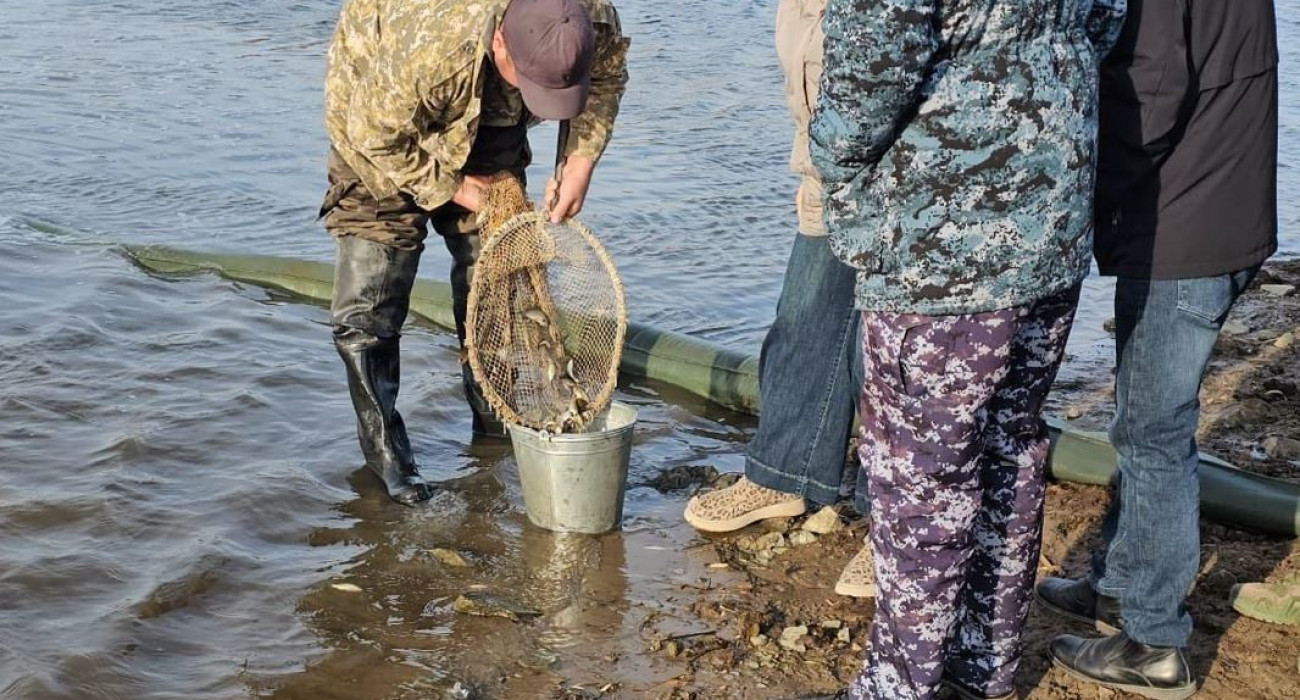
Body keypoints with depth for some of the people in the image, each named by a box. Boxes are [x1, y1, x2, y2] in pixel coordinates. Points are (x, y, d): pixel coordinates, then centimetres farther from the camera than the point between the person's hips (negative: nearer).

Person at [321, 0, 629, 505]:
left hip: (487, 123, 5)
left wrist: (582, 162, -15)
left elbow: (607, 76, -6)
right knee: (369, 299, -11)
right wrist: (452, 190, -22)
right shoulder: (426, 50, -46)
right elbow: (378, 137, -28)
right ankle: (383, 448, 0)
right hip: (382, 122, -4)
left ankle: (497, 423, 20)